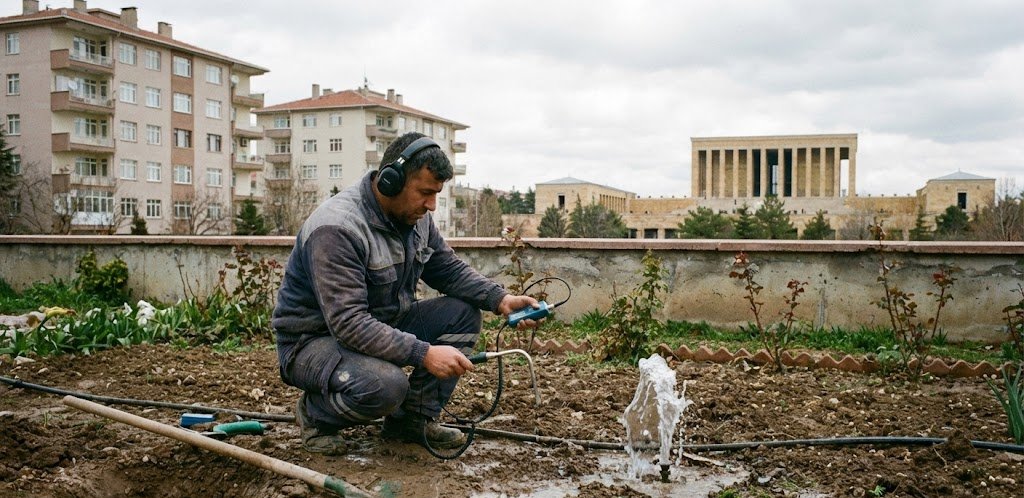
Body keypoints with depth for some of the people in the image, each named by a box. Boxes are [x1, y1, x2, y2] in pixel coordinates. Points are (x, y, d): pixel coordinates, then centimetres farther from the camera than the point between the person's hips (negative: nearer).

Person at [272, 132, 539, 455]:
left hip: (383, 327, 8)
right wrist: (424, 353, -37)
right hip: (316, 339, -8)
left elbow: (450, 269, 6)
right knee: (386, 385, -36)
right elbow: (349, 323, -34)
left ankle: (413, 419, 2)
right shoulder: (335, 228, -29)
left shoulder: (416, 216, -2)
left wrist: (501, 300, -11)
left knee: (464, 311, -7)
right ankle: (315, 413, -2)